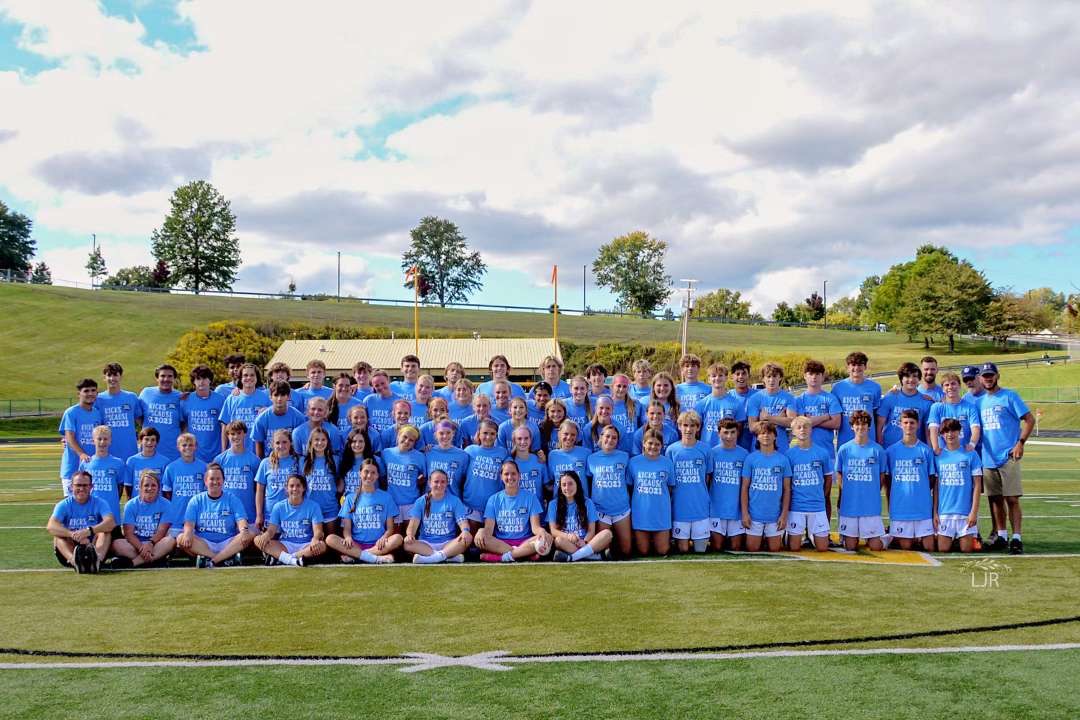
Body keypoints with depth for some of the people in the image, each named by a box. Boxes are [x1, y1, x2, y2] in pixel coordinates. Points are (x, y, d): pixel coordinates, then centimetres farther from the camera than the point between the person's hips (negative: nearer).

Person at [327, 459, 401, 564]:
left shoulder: (386, 497, 10)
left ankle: (354, 555, -27)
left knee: (398, 538, -31)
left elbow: (390, 528, 6)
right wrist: (348, 537, -17)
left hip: (378, 544, 0)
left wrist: (383, 538, -16)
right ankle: (376, 558, -32)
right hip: (356, 544, 1)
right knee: (330, 539, -26)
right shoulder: (350, 498, 12)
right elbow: (346, 528, 7)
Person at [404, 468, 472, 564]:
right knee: (406, 542, -30)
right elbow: (414, 523, -3)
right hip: (425, 544, 1)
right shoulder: (421, 501, 8)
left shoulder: (454, 500, 8)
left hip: (448, 544, 0)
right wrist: (410, 534, -26)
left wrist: (465, 531, -26)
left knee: (468, 538, -28)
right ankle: (450, 555, -36)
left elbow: (462, 521, -2)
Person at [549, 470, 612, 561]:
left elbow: (591, 530, 3)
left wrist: (584, 542, -19)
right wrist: (568, 536, -23)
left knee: (607, 533, -26)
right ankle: (593, 555, -32)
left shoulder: (587, 503, 9)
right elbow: (553, 530, -1)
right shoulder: (554, 504, 7)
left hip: (585, 542, 2)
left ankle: (571, 557, -36)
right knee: (559, 540, -35)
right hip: (567, 544, -2)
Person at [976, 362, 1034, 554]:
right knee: (995, 498, 9)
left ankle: (1016, 538, -4)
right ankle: (999, 535, 17)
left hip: (1008, 457, -5)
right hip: (987, 458, 5)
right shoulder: (980, 401, 15)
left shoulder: (1009, 396, -1)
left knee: (1012, 499, -7)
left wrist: (1020, 443, -13)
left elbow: (1030, 419, -5)